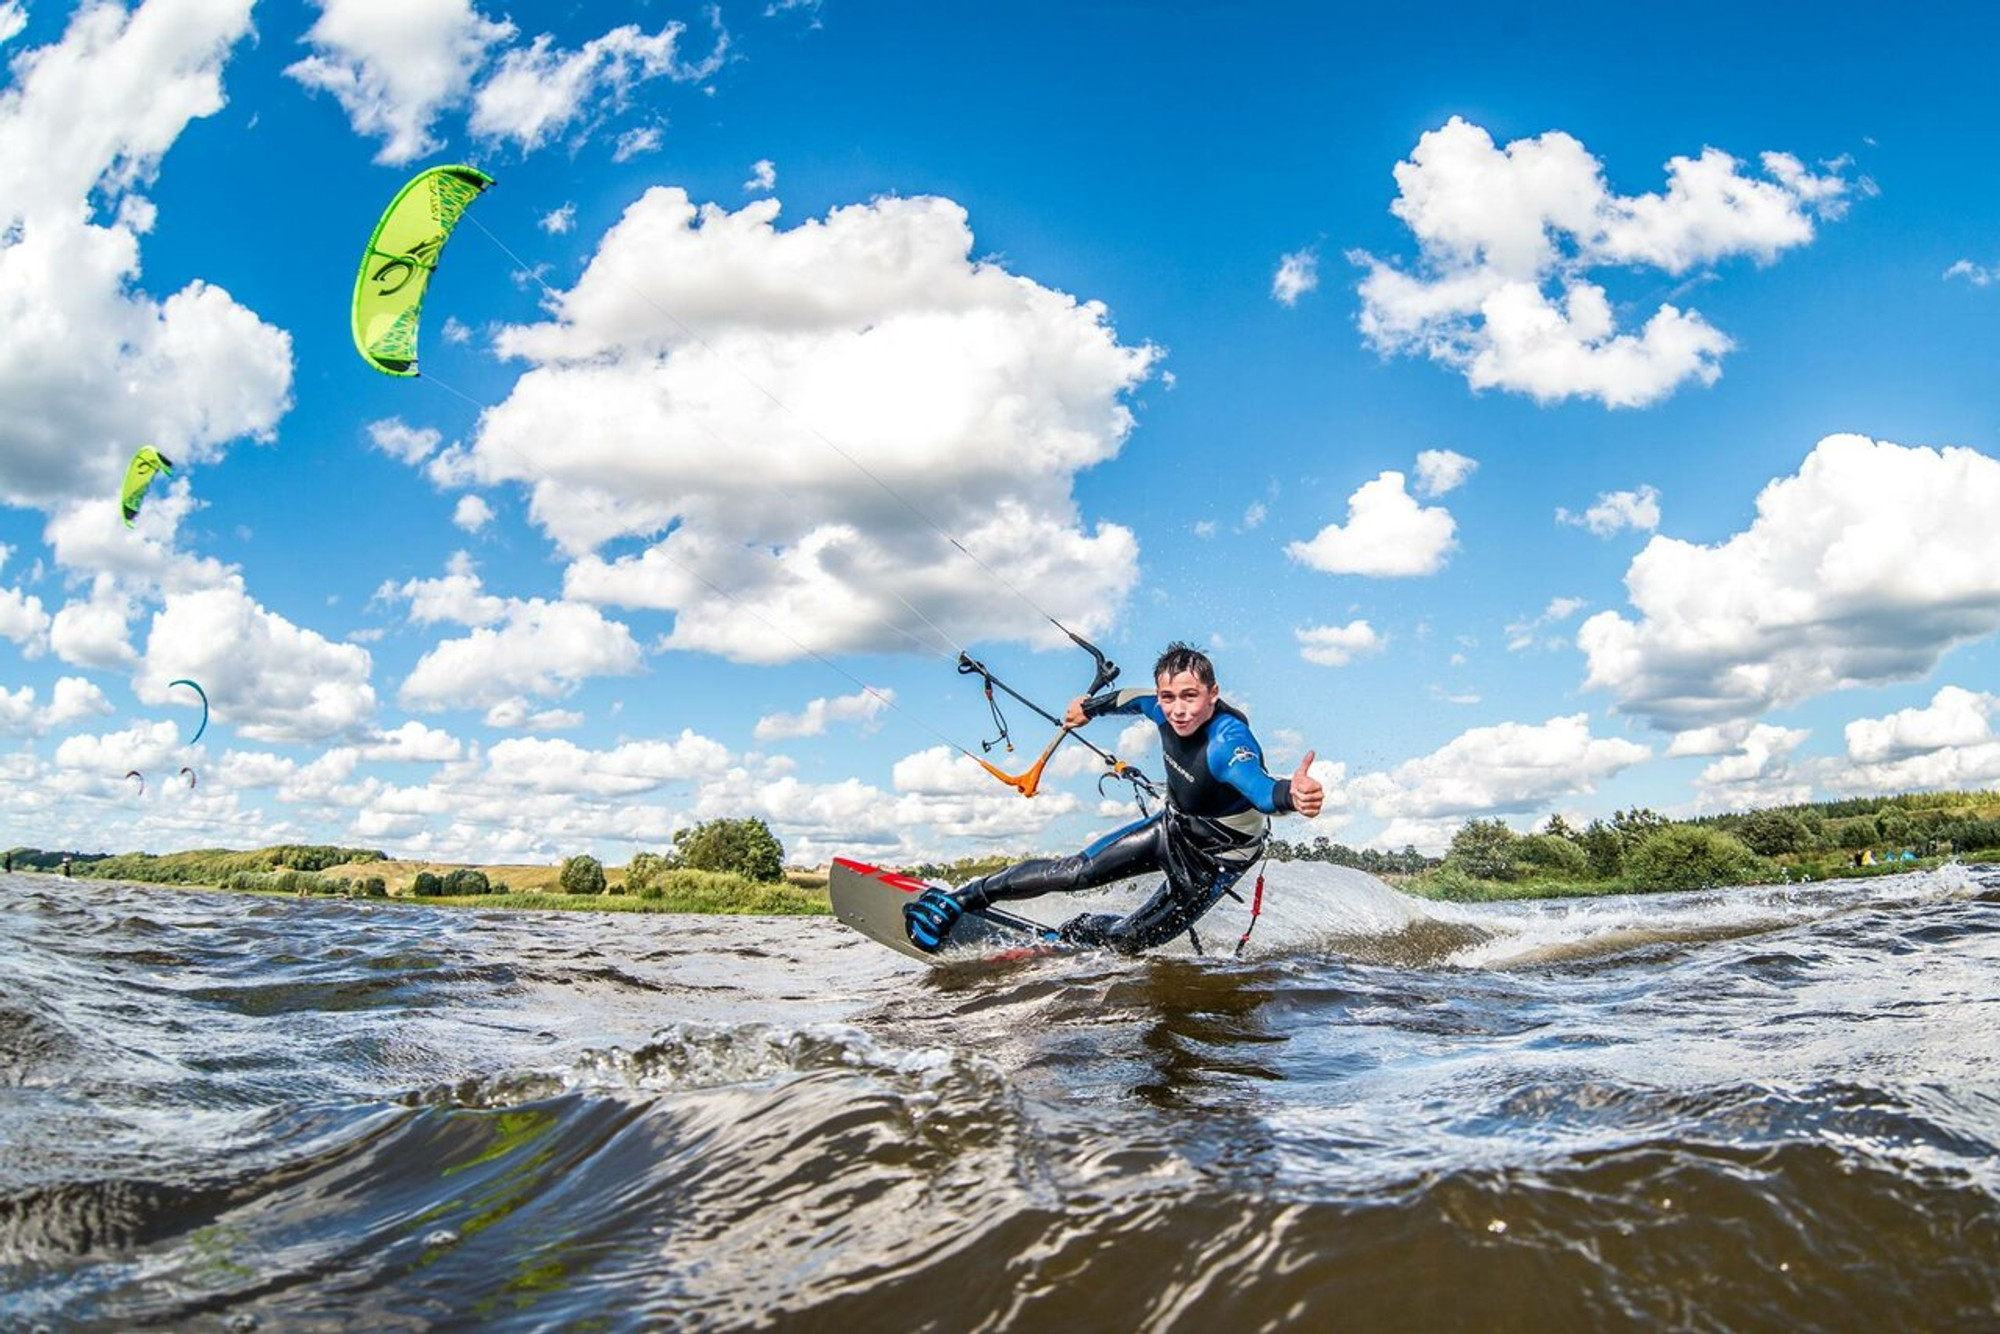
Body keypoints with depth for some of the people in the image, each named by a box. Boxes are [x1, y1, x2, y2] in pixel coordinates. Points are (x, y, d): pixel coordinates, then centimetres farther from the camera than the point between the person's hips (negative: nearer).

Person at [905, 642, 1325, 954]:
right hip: (1171, 827, 6)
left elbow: (1260, 788, -58)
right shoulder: (1168, 712, -16)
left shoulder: (1228, 742, -38)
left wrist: (1290, 794, -82)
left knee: (1128, 940, 0)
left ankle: (1076, 932, 32)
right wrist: (1090, 707, 26)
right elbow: (1136, 698, 9)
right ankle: (960, 899, 9)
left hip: (1214, 860, -5)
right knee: (1075, 872, -1)